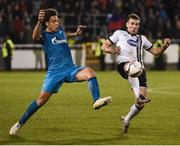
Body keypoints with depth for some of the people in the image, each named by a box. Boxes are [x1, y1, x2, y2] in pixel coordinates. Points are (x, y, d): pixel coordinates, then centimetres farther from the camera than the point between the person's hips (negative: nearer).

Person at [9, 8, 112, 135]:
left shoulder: (60, 30, 11)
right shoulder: (44, 35, -6)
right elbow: (35, 37, -33)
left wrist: (76, 33, 23)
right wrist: (39, 22, -49)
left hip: (70, 69, 4)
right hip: (54, 72, -4)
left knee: (89, 71, -26)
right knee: (42, 99, -6)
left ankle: (97, 101, -36)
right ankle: (20, 123, 9)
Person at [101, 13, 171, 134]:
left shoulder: (142, 38, 30)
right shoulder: (119, 33, 21)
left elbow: (155, 52, 30)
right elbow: (104, 46, 19)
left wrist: (165, 46, 10)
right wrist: (112, 50, -4)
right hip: (123, 64, -4)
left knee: (141, 103, -7)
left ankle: (126, 120, 21)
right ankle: (139, 96, -59)